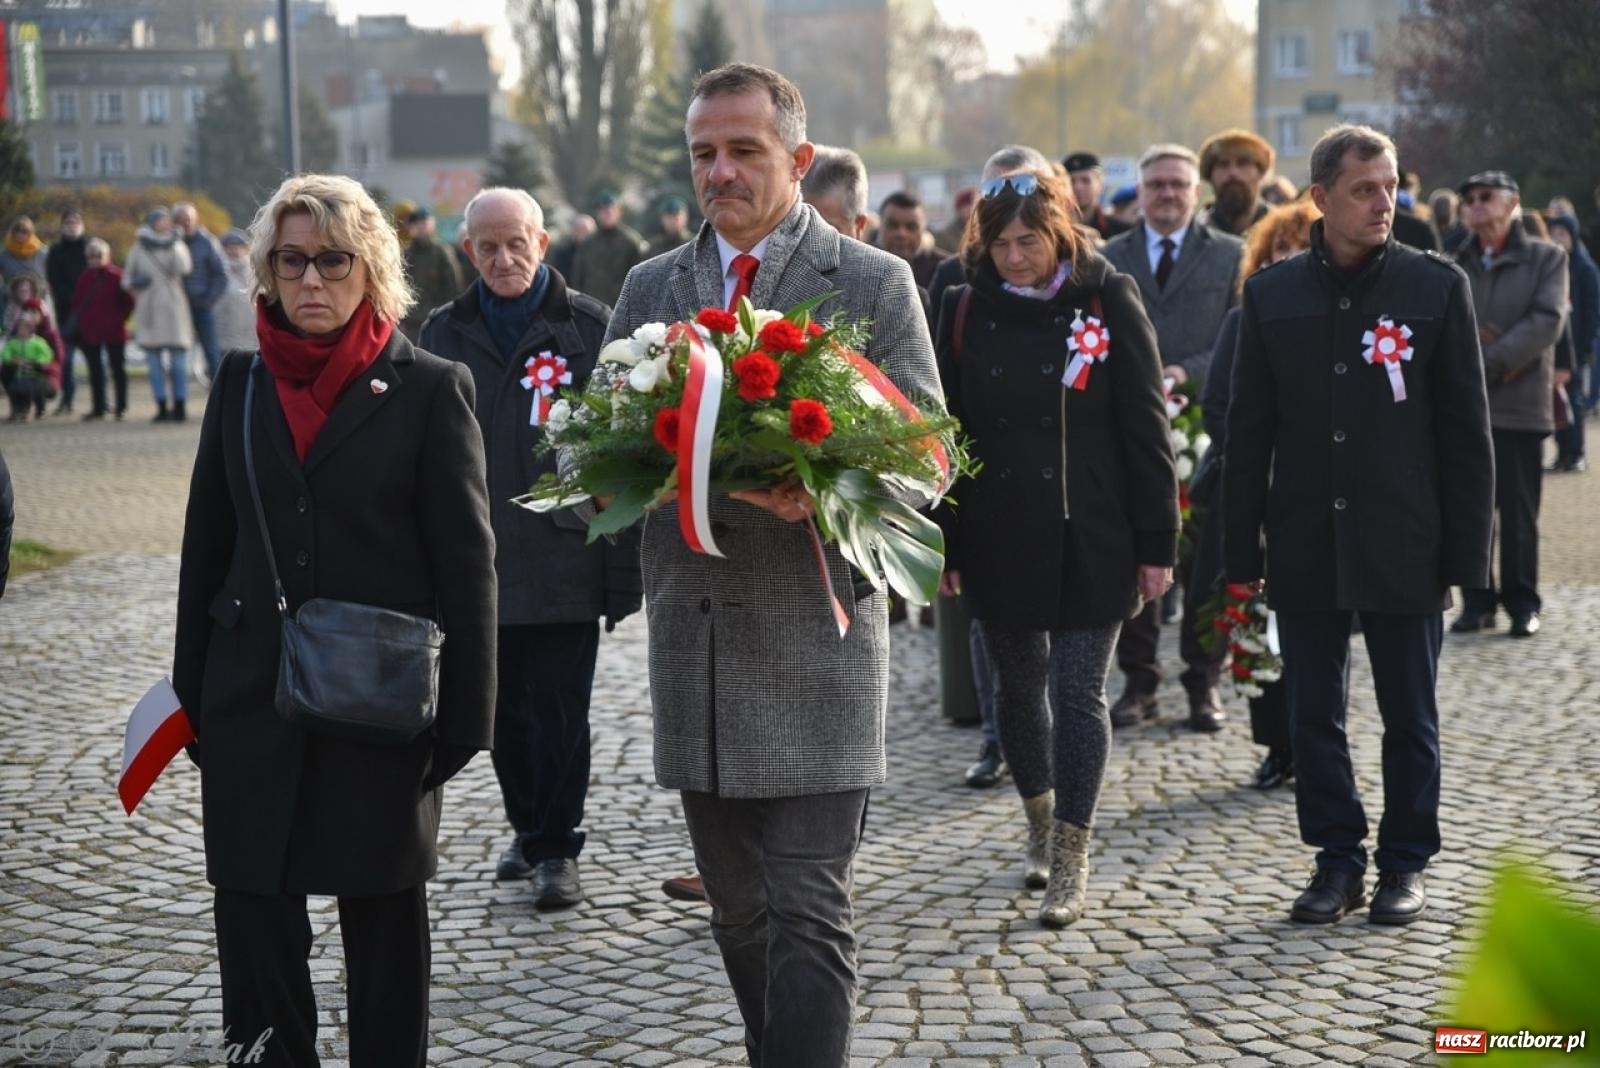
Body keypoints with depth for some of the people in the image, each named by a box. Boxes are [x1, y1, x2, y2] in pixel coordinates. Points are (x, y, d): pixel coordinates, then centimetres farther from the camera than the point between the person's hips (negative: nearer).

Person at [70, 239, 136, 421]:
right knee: (95, 370, 9)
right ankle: (98, 407, 15)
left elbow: (128, 302, -8)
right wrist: (82, 319, 0)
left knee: (118, 368, 4)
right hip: (89, 332, 4)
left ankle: (121, 407, 9)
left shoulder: (116, 276, -9)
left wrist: (119, 319, -13)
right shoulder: (85, 277, 4)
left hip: (114, 332, -4)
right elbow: (76, 302, 12)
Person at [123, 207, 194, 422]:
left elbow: (183, 268, -8)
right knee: (154, 360, -3)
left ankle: (179, 406, -4)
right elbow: (126, 279, 12)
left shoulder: (177, 246, 12)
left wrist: (173, 245, -17)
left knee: (178, 358, -5)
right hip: (149, 309, 0)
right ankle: (161, 407, -1)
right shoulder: (138, 248, 13)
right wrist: (135, 283, -9)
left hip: (173, 306, 0)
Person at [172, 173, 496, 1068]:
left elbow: (468, 563, -6)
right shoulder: (242, 383, 8)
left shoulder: (430, 390, -4)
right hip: (253, 701, 4)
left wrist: (465, 715, -9)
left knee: (383, 912, 8)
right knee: (253, 908, 6)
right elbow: (207, 546, 12)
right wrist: (193, 692, 9)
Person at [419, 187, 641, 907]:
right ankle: (527, 829, 29)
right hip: (479, 561, 4)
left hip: (565, 563, -3)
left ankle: (558, 848, 12)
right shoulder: (445, 332, 8)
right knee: (505, 710, 13)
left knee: (559, 712, 1)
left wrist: (624, 569, -9)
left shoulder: (589, 326, -2)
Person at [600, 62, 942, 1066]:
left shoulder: (875, 283, 0)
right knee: (739, 910, 14)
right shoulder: (650, 288, 12)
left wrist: (819, 492, -22)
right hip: (694, 646, 5)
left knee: (808, 911, -7)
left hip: (815, 645, -4)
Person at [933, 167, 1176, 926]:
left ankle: (1071, 861, 2)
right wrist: (943, 544, 3)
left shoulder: (1109, 302, -4)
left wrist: (1157, 543, -6)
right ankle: (1040, 822, 34)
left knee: (1079, 693, -5)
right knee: (1018, 686, 14)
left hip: (1089, 538, -3)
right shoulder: (966, 310, 3)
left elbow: (1146, 429, -4)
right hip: (999, 538, 3)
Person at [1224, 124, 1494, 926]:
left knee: (1409, 718, 7)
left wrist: (1465, 551, -5)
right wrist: (1242, 551, 2)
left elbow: (1465, 429, -1)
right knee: (1314, 716, 9)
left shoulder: (1436, 286, -2)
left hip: (1402, 548, -2)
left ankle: (1404, 865, 20)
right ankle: (1337, 859, 22)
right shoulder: (1272, 294, 3)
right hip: (1305, 548, 2)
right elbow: (1248, 430, 6)